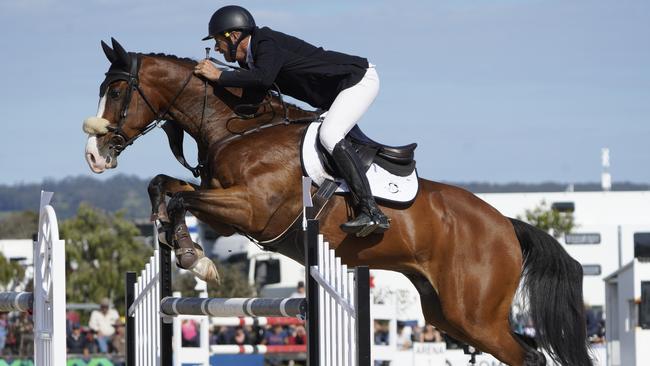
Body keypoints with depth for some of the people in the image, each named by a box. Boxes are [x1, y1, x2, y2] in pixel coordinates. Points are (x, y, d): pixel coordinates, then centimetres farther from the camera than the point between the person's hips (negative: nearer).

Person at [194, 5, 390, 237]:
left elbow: (263, 79, -42)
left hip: (360, 79, -11)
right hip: (338, 91, 11)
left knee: (329, 136, -28)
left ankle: (372, 212, -35)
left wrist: (219, 76, -32)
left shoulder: (267, 43, -23)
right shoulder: (249, 61, 8)